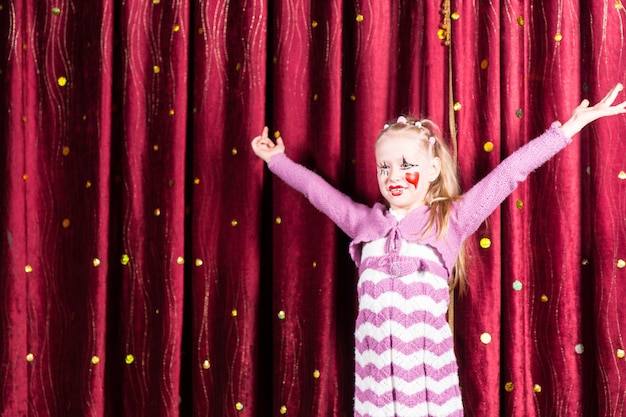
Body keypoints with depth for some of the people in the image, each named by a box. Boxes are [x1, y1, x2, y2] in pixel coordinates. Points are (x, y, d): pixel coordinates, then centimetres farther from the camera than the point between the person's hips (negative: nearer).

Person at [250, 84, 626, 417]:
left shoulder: (451, 220, 0)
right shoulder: (364, 221, 9)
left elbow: (507, 175, -1)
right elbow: (319, 190, 21)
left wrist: (567, 128, 0)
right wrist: (278, 160, 30)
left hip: (426, 364, -2)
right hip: (374, 367, 3)